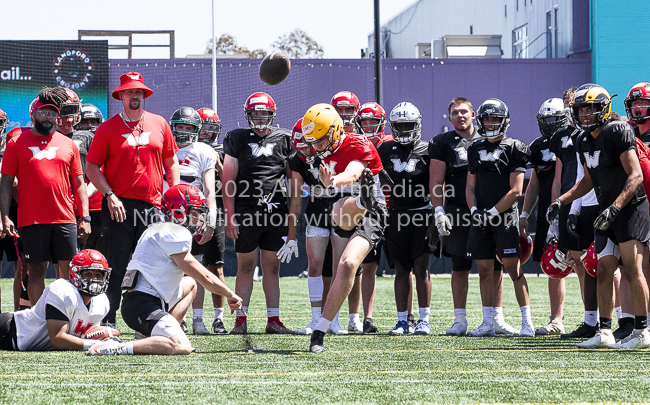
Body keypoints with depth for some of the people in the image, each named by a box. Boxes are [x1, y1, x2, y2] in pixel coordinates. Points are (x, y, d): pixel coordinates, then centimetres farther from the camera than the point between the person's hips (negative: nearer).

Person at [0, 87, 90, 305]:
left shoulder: (69, 145, 12)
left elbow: (79, 184, 15)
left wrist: (85, 217, 7)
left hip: (65, 219, 2)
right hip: (31, 219, -2)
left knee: (69, 270, -1)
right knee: (36, 270, 1)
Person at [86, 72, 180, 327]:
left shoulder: (159, 124, 11)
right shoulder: (108, 128, 1)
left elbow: (171, 162, 18)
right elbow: (91, 167, 1)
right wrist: (110, 196, -11)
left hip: (152, 206, 3)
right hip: (119, 206, -3)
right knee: (116, 267, -5)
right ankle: (108, 322, 0)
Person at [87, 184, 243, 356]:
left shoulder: (159, 230, 22)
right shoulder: (176, 235, -10)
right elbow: (204, 277, -7)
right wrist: (230, 295, 8)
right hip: (143, 306, -11)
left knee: (190, 284, 31)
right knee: (183, 347, -27)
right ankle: (120, 348, -24)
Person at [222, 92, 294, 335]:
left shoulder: (284, 139, 10)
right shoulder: (237, 139, 4)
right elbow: (228, 180, 2)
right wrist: (230, 216, -5)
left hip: (276, 212, 2)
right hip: (246, 212, -2)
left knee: (272, 267, 7)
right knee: (246, 266, 1)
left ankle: (273, 320, 11)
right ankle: (241, 320, 4)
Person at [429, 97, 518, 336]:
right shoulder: (442, 144, 5)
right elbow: (436, 181, 2)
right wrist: (438, 210, -8)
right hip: (458, 213, -2)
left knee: (495, 267, 0)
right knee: (460, 267, 2)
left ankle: (497, 319, 7)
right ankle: (460, 320, 7)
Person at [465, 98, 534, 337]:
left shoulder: (513, 149, -2)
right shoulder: (476, 150, 16)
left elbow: (516, 190, -7)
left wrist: (493, 212, -12)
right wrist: (474, 210, 0)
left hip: (505, 217, -5)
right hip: (481, 219, 5)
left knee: (513, 268, -8)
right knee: (484, 270, 6)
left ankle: (527, 321, -5)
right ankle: (488, 323, 11)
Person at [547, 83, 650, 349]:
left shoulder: (619, 132, -14)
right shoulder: (584, 142, 12)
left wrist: (615, 207, -27)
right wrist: (561, 201, 13)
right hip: (607, 212, 8)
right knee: (604, 271, 4)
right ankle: (604, 333, 6)